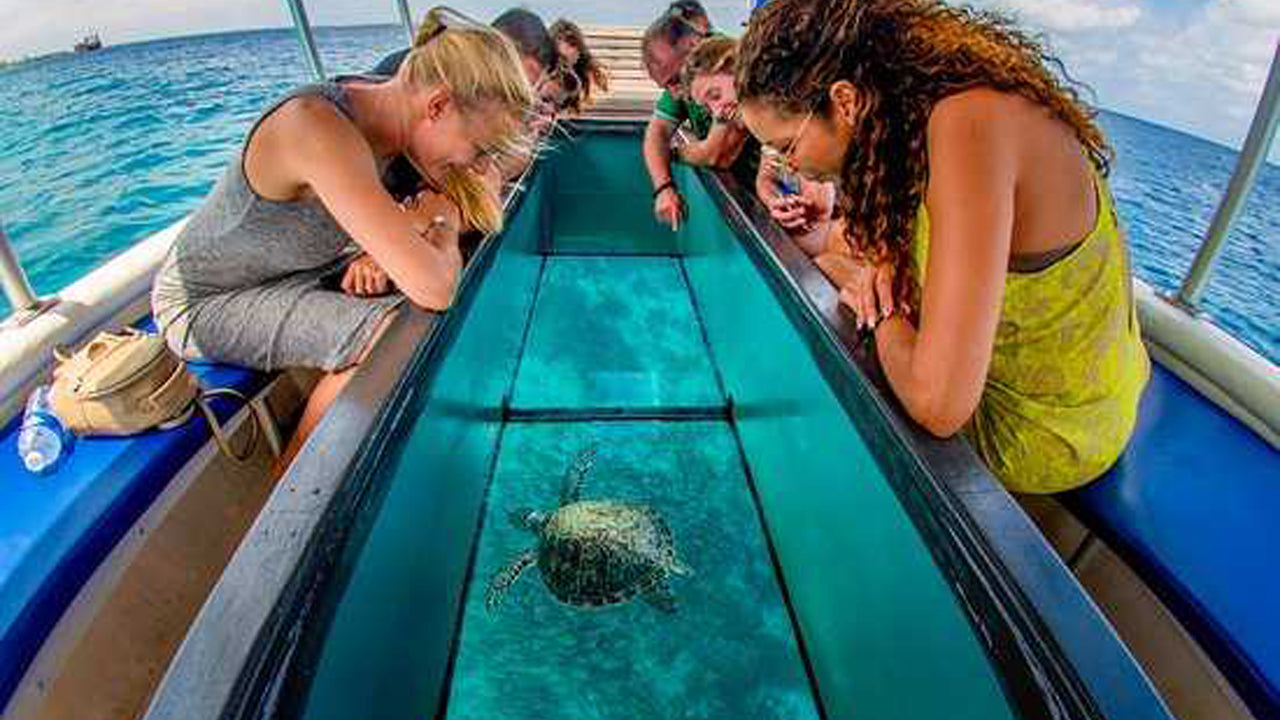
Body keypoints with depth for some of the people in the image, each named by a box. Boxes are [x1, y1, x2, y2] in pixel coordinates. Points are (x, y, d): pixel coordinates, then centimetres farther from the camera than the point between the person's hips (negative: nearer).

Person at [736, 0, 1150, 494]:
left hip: (1046, 441, -8)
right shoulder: (924, 102, -6)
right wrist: (884, 260, -8)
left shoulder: (969, 125, -33)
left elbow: (939, 406, -36)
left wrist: (883, 314, -17)